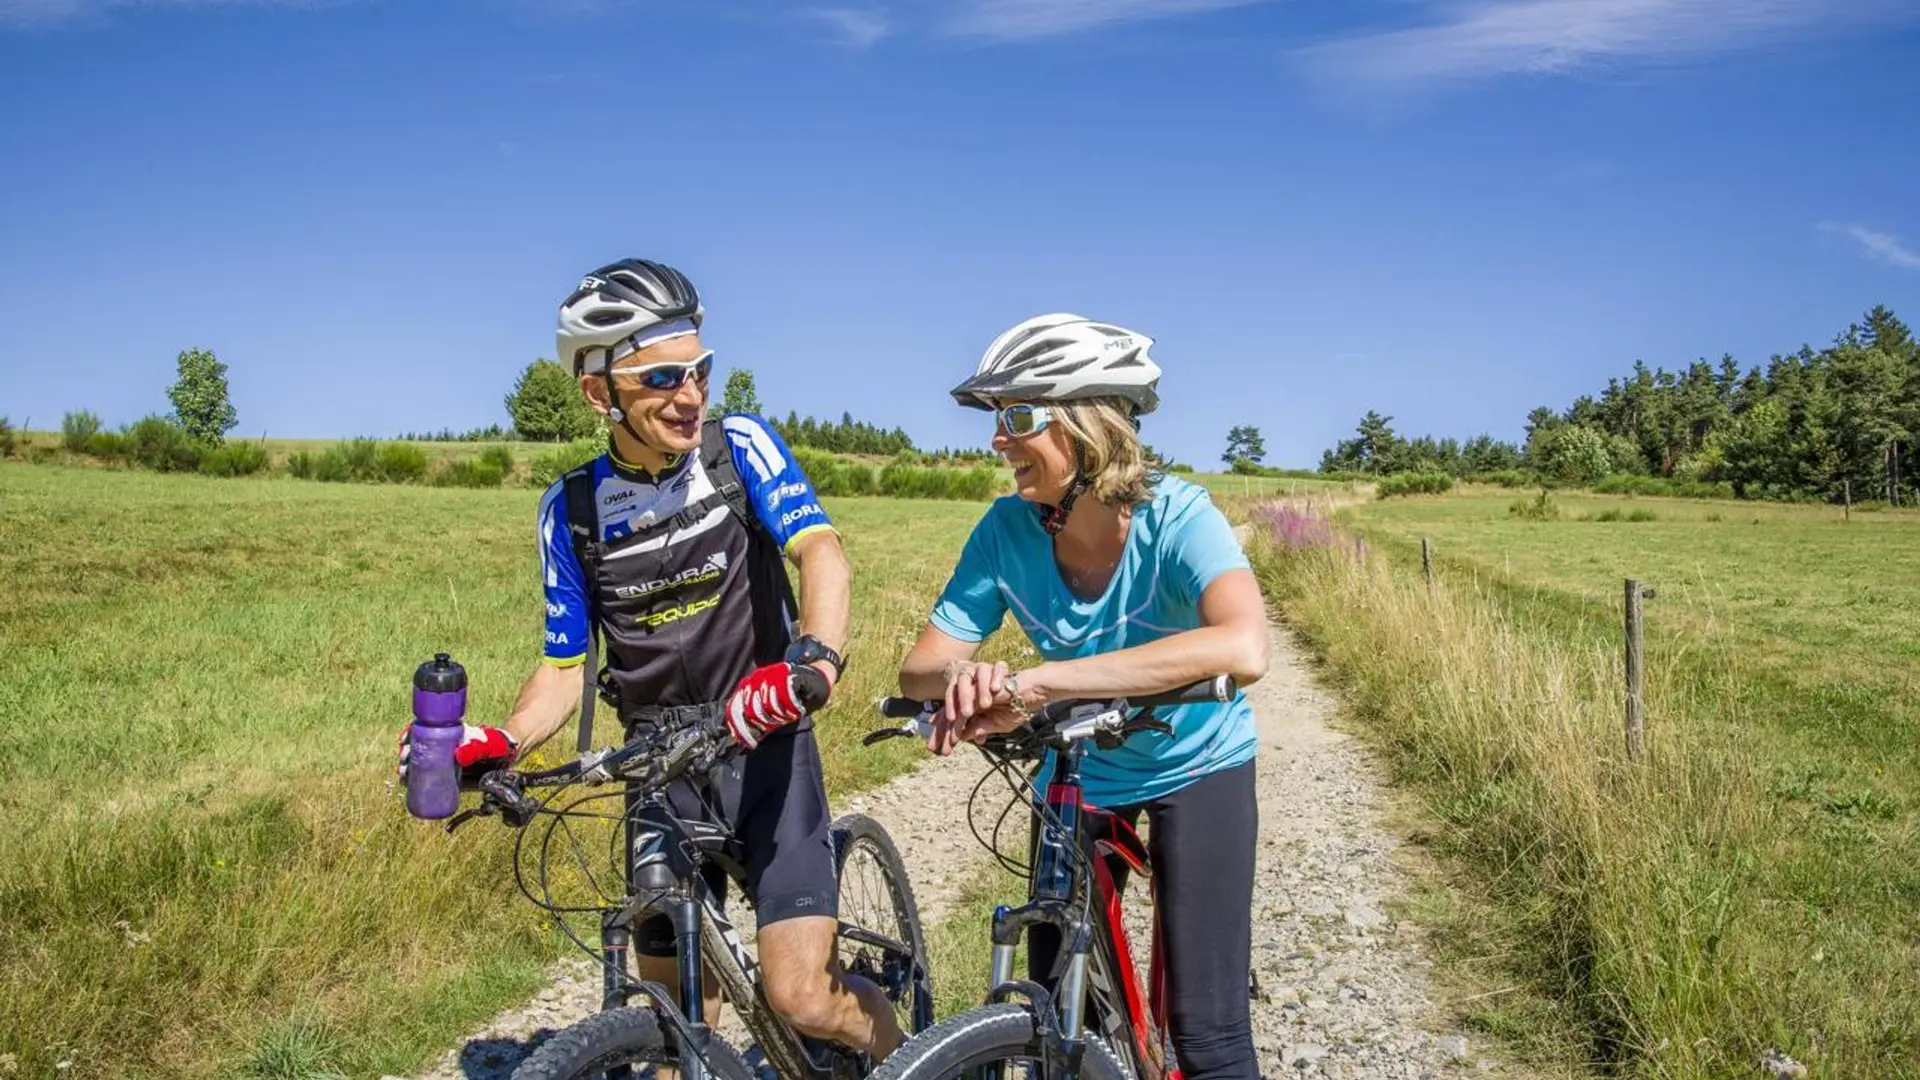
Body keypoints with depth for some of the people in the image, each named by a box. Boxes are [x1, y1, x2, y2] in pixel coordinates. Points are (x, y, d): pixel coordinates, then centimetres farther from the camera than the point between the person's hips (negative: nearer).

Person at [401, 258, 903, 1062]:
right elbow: (566, 666, 5)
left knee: (801, 998, -14)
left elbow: (823, 554, -22)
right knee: (676, 1008, 12)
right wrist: (500, 744, -15)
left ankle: (899, 1053, 16)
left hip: (765, 748, -3)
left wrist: (814, 660, -43)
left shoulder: (740, 447, -7)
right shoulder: (572, 508, -1)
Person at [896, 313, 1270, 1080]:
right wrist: (961, 678, -44)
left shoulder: (1176, 517, -30)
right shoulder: (1008, 530, -20)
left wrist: (1035, 684, -53)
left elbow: (1242, 650, -49)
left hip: (1195, 767, -3)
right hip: (1080, 773, 3)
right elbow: (919, 669, -18)